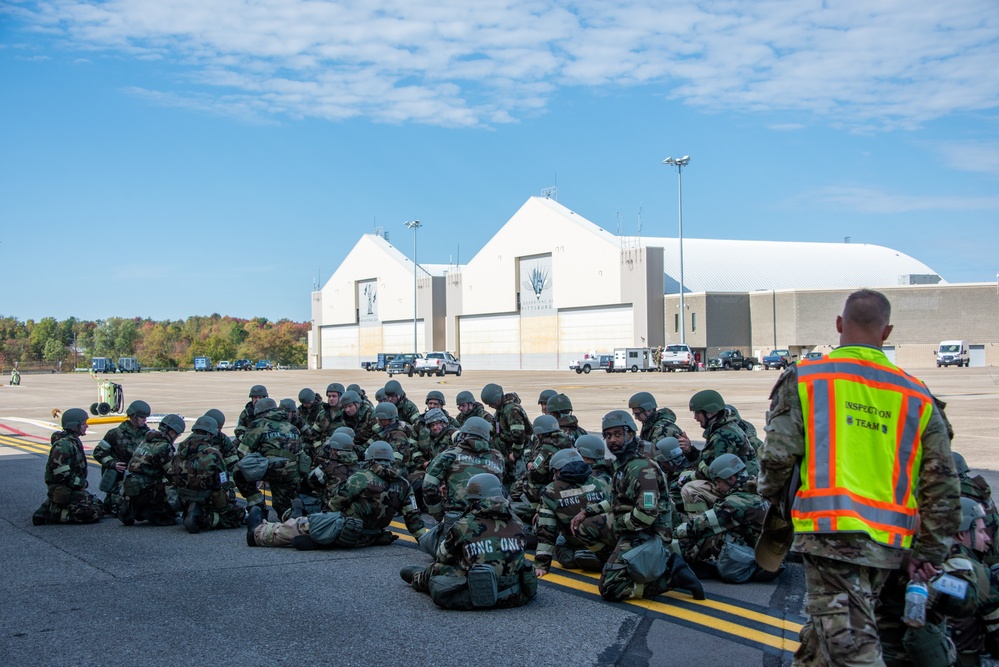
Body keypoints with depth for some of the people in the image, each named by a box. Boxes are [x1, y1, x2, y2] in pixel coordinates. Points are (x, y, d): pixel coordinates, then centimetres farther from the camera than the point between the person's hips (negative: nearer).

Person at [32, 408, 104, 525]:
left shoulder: (75, 441, 14)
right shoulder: (63, 444, -19)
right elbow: (61, 473, -25)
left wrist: (82, 483, 9)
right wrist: (81, 483, -16)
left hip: (73, 488, 10)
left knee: (99, 505, 13)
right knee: (95, 512, -18)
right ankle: (53, 514, -10)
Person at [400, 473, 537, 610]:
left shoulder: (464, 526, -6)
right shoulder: (517, 523, 4)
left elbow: (443, 558, 11)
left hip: (479, 598, -3)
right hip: (517, 597, 3)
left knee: (436, 569, 16)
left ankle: (419, 578, 47)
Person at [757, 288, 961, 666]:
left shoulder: (803, 379, -1)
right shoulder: (916, 397, 10)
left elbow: (777, 457, -6)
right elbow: (942, 483, 9)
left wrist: (773, 502, 14)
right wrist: (926, 553, 16)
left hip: (829, 534, -5)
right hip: (887, 546, 5)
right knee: (826, 631, 23)